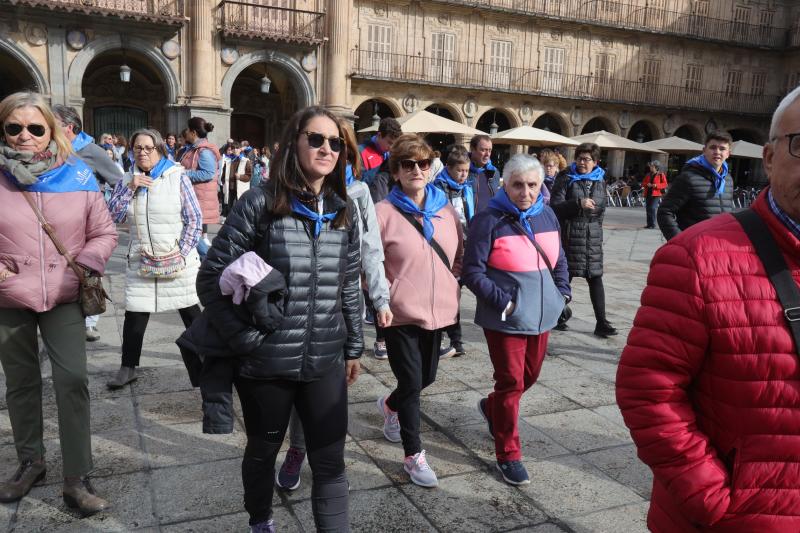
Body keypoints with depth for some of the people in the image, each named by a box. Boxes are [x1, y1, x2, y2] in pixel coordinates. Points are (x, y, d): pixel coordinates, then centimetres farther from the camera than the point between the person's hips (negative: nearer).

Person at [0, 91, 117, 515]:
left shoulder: (78, 176, -3)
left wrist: (86, 265, -12)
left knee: (73, 381, -8)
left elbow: (104, 233, 3)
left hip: (63, 298, -1)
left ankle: (77, 481, 4)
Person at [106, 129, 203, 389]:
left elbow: (194, 219, -6)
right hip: (140, 261, 3)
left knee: (190, 311, 7)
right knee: (134, 315, 5)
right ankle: (128, 368, 19)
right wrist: (130, 189, -11)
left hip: (177, 262, -3)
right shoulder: (127, 180, 8)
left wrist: (182, 252, -11)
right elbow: (113, 216, 0)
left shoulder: (177, 177, -4)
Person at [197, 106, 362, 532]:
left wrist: (353, 347, 13)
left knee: (330, 461, 6)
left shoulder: (344, 211, 3)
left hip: (325, 362, 3)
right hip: (266, 362, -2)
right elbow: (211, 279, -10)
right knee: (263, 451, 20)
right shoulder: (260, 203, -12)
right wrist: (245, 337, -15)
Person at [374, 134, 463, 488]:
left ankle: (390, 405, 51)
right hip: (401, 312, -5)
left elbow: (460, 255, 15)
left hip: (436, 310, 5)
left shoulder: (446, 210, 4)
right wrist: (384, 296, -14)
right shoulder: (384, 212, -11)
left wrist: (449, 282, 2)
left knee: (427, 377, 19)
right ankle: (414, 456, 20)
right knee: (411, 383, 1)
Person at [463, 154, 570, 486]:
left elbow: (559, 259, 19)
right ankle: (508, 455, 18)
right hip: (506, 319, -6)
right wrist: (504, 302, -18)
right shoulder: (490, 221, -14)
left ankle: (491, 407, 48)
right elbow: (472, 272, -14)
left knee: (530, 375, 19)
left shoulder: (547, 216, 5)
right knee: (511, 383, 2)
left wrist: (562, 291, 6)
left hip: (541, 316, 7)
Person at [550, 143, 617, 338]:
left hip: (593, 235, 4)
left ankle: (601, 322, 4)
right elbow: (555, 206, -11)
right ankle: (559, 315, 19)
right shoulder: (566, 178, -3)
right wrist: (578, 203, -21)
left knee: (595, 277, 1)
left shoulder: (600, 180, 11)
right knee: (565, 276, 4)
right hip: (569, 233, -4)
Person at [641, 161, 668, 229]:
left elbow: (665, 184, -5)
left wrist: (656, 185, -19)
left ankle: (653, 225, -12)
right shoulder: (648, 175, 16)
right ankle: (649, 224, 15)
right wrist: (647, 184, -5)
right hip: (648, 194, 6)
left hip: (656, 195, -6)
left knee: (653, 208, -16)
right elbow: (643, 183, 17)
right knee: (648, 209, 7)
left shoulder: (661, 175, -1)